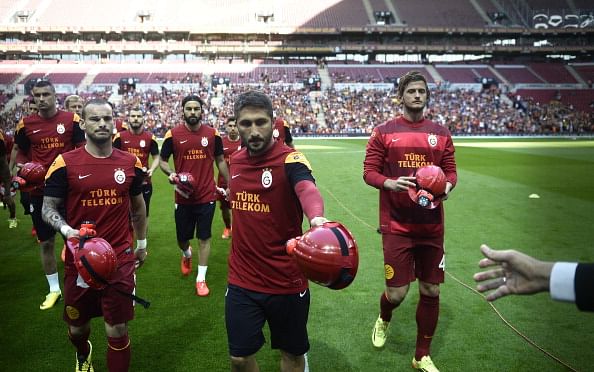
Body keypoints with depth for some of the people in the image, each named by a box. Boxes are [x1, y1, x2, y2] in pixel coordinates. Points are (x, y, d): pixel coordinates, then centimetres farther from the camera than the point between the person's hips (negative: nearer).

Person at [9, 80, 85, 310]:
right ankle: (54, 289, 24)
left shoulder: (71, 120, -4)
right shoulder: (26, 124, 2)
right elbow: (18, 150, 16)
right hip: (39, 191, 2)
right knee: (46, 242, 10)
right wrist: (12, 173, 3)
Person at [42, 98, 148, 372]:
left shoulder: (130, 163, 1)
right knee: (77, 325, 19)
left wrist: (141, 243, 20)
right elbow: (48, 208, -2)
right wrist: (66, 230, -22)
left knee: (117, 330, 2)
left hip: (120, 258, 0)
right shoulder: (65, 164, -7)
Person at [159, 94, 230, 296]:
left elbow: (220, 161, 10)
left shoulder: (213, 134, -1)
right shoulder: (173, 134, -4)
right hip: (183, 196, 1)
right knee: (182, 238, 14)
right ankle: (186, 255, 49)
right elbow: (162, 160, 6)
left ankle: (201, 279, 16)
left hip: (207, 196, 0)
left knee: (204, 238, 4)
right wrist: (171, 173, -14)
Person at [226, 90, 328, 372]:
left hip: (287, 282, -4)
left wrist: (316, 218, -59)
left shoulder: (290, 160, -17)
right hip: (241, 282, 5)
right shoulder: (236, 160, 3)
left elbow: (307, 189, -39)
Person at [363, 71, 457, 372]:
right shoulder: (384, 132, -1)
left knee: (430, 291, 9)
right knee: (396, 293, -4)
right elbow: (369, 172, -1)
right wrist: (389, 183, -21)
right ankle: (384, 319, 36)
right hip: (397, 226, -3)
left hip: (432, 226, 3)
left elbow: (450, 170, 12)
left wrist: (447, 185, -10)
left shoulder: (440, 133, 8)